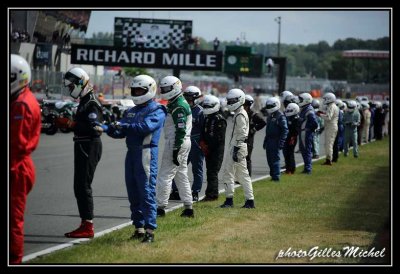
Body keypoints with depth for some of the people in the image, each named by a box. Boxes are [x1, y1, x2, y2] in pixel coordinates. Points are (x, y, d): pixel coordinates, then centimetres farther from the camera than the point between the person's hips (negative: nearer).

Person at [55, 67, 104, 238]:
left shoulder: (92, 104, -15)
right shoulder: (84, 101, 16)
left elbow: (93, 128, -25)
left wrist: (70, 124, -24)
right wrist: (66, 123, 8)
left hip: (89, 147, -11)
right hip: (83, 147, 11)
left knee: (83, 187, -10)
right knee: (79, 187, 12)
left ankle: (88, 227, -8)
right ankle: (85, 224, 17)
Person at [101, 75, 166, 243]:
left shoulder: (157, 111, -5)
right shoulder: (131, 112, 19)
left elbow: (146, 126, -23)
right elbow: (120, 132, 11)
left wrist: (125, 126, -25)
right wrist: (106, 128, -7)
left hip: (147, 154, -8)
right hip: (131, 153, 8)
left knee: (147, 193, -9)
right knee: (133, 194, 10)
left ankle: (149, 231, -9)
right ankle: (139, 228, 18)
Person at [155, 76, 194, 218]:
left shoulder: (178, 106, -16)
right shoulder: (181, 103, 16)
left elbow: (181, 130, -22)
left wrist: (176, 150, -23)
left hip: (177, 143, -10)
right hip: (185, 143, 10)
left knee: (165, 176, -7)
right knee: (181, 176, 13)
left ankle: (160, 207, -6)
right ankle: (188, 207, 15)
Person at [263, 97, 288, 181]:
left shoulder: (280, 116, -11)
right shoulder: (270, 116, 16)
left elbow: (285, 130, -14)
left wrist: (281, 142, -19)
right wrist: (265, 141, 23)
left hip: (276, 141, -9)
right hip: (269, 141, 9)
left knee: (275, 158, -7)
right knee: (269, 159, 11)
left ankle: (276, 176, -5)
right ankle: (273, 174, 19)